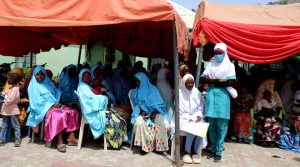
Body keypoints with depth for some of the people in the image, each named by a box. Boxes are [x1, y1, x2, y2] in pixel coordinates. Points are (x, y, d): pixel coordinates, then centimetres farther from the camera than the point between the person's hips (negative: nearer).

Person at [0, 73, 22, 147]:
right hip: (6, 111, 9)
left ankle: (18, 141, 8)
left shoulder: (15, 89, -17)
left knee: (16, 126, 1)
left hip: (13, 111, -9)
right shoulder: (10, 88, 13)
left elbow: (10, 100, -23)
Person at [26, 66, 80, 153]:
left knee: (73, 112, -13)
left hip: (55, 105, 6)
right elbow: (36, 102, -6)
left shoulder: (49, 83, 21)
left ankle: (71, 137, -17)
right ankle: (60, 142, -34)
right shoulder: (33, 86, 4)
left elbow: (57, 94, 15)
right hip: (43, 108, -6)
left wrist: (57, 103, -7)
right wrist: (52, 105, -16)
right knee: (59, 115, -34)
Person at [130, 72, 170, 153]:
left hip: (155, 113, -1)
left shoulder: (153, 89, 2)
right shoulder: (135, 92, 9)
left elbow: (159, 104, -1)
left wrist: (154, 111, -17)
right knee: (139, 123, -34)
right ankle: (144, 145, -21)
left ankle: (160, 145, -15)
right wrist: (141, 112, -11)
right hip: (142, 114, 1)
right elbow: (135, 105, 8)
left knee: (162, 123, -32)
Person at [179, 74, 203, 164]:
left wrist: (198, 116, -10)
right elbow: (179, 110, -7)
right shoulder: (179, 93, -5)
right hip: (184, 118, -3)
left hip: (195, 118, 3)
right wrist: (190, 118, -15)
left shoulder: (197, 92, 5)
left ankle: (196, 152, -10)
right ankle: (187, 152, -12)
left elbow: (201, 107, 9)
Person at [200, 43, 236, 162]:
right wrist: (219, 81, -8)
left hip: (222, 97, -3)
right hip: (210, 96, 3)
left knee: (221, 127, 0)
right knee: (212, 126, 6)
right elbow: (203, 79, 2)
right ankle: (213, 150, 17)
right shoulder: (211, 65, 14)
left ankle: (218, 151, 10)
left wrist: (212, 81, -5)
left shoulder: (229, 65, 4)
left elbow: (231, 82, -9)